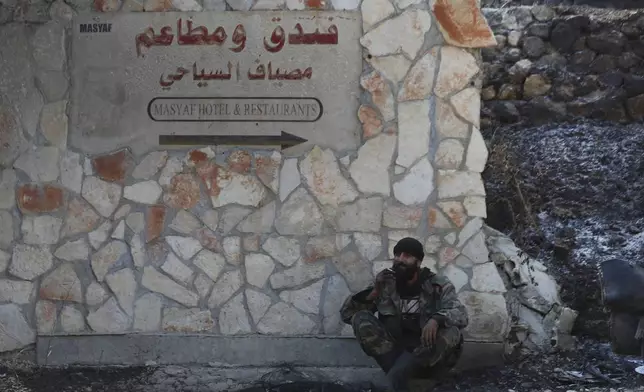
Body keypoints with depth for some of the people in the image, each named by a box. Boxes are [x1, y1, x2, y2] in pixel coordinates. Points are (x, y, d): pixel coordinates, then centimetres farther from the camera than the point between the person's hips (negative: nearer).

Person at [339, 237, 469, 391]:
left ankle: (396, 376, -33)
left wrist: (436, 319, -39)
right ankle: (398, 377, -29)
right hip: (395, 353, 2)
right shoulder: (385, 284, 4)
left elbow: (461, 315, -17)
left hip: (428, 358, -2)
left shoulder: (438, 285, -1)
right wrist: (373, 292, -14)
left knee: (450, 331, -30)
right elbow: (346, 313, 3)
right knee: (361, 319, -17)